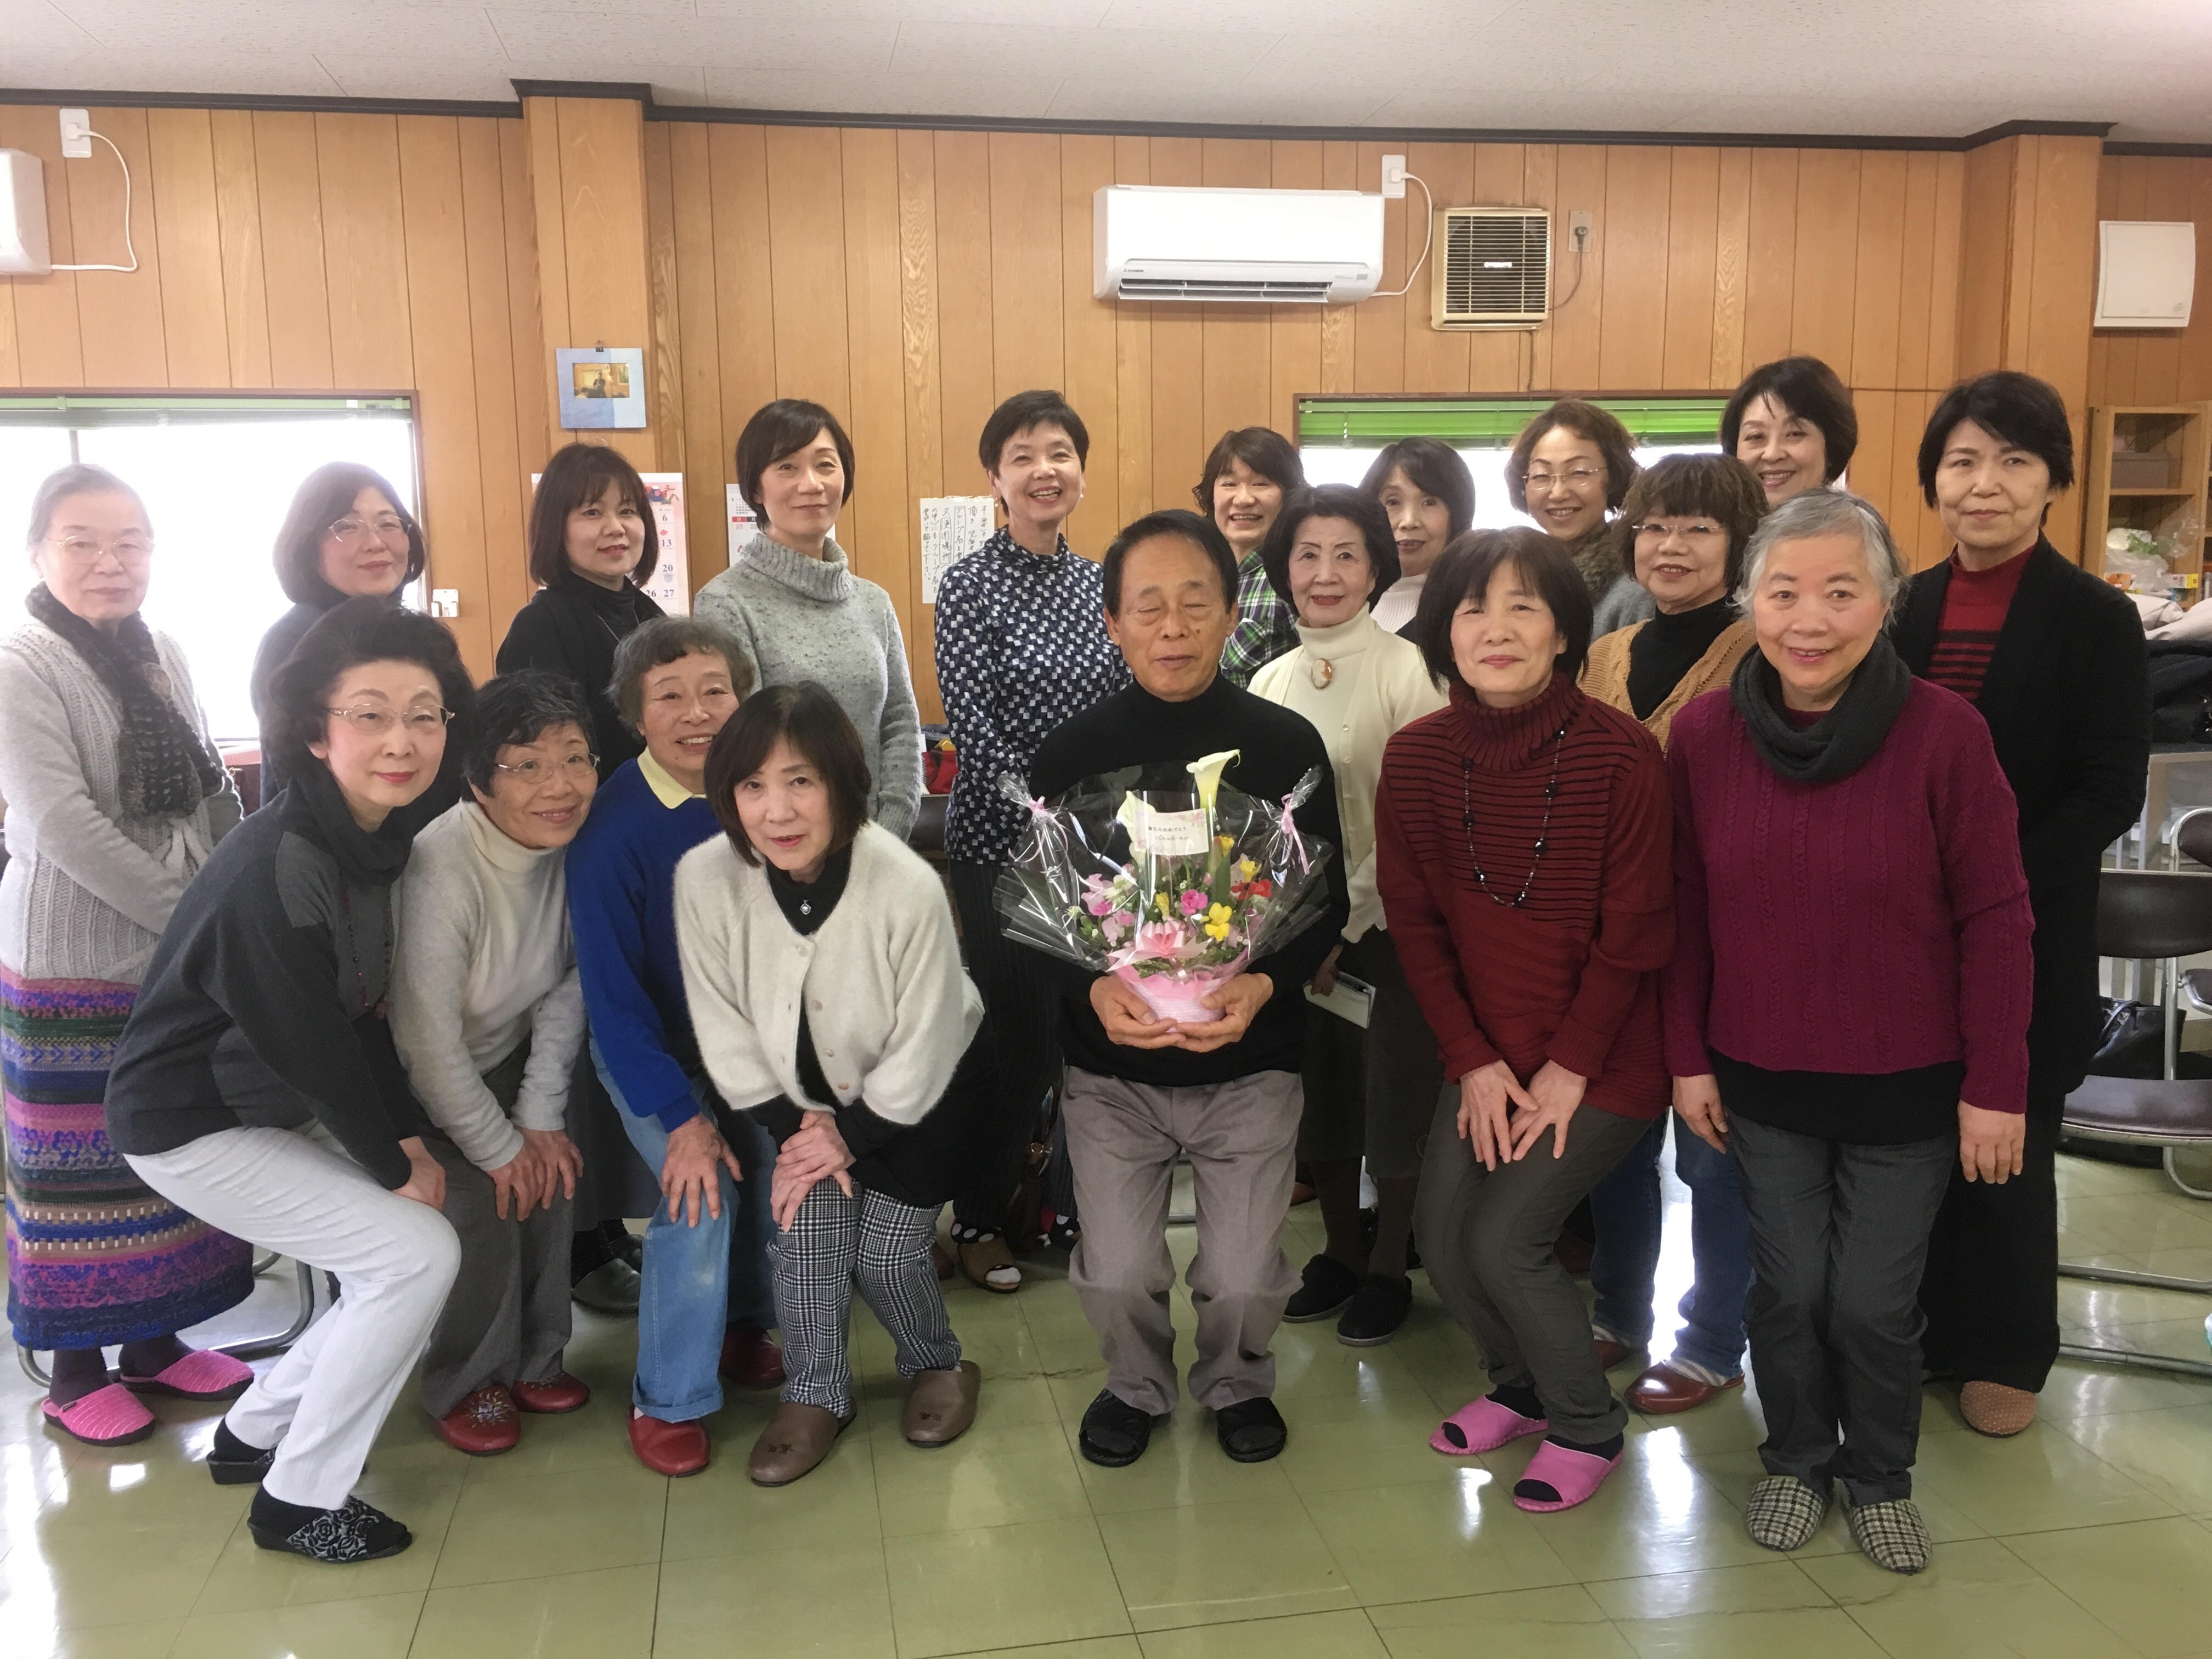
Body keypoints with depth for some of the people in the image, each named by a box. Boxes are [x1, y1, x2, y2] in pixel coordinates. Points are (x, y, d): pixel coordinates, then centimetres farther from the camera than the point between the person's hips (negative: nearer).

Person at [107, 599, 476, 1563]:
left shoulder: (375, 839, -2)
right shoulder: (274, 871, -29)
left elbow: (361, 1013, 5)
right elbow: (309, 1045, -24)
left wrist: (408, 1137, -1)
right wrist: (395, 1167, -12)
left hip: (278, 1110, 9)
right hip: (193, 1128, -8)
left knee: (401, 1266, 7)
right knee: (419, 1254, -14)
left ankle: (254, 1433, 27)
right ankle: (299, 1499, 3)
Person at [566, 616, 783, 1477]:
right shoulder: (611, 828, -24)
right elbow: (611, 992, -20)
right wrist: (679, 1116, -23)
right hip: (650, 1049, -4)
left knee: (773, 1168, -1)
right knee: (699, 1200, -15)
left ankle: (742, 1330, 29)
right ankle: (668, 1398, 5)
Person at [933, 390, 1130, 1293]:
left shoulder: (1100, 583, 8)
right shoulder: (970, 587, -9)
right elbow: (977, 737, -15)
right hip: (1002, 846, -5)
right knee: (1019, 1033, 1)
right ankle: (980, 1219, 21)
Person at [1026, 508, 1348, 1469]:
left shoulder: (1288, 745, -4)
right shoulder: (1071, 753, -3)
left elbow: (1328, 897, 0)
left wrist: (1265, 984, -18)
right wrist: (1092, 989, -20)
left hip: (1252, 1062, 0)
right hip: (1111, 1065, 0)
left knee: (1244, 1278, 1)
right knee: (1117, 1275, 0)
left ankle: (1236, 1384, 36)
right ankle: (1136, 1386, 34)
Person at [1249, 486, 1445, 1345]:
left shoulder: (1408, 672, -10)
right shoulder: (1270, 682, 6)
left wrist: (1344, 925, -15)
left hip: (1388, 924, -5)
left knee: (1393, 1098, 5)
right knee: (1317, 1092, 14)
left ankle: (1387, 1270, 24)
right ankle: (1340, 1252, 32)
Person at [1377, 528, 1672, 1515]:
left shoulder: (1619, 755, -17)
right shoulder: (1416, 757, -5)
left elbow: (1634, 935, -13)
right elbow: (1415, 923, 0)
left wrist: (1568, 1067, -12)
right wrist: (1475, 1061, -5)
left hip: (1597, 1058, -4)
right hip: (1485, 1055, 5)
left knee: (1504, 1238, -9)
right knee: (1441, 1237, 4)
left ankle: (1588, 1427, 18)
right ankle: (1521, 1386, 35)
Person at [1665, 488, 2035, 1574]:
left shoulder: (1945, 733, -15)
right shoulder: (1703, 733, -8)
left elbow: (1994, 923, -9)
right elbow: (1685, 912, 0)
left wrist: (1995, 1087, -8)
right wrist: (1689, 1058, 1)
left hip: (1906, 1086, -2)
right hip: (1761, 1079, 2)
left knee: (1875, 1303, 8)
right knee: (1788, 1288, 13)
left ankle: (1880, 1477, 36)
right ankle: (1796, 1461, 39)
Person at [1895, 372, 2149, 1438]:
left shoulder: (2096, 619, -6)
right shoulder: (1904, 609, 6)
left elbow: (2111, 791, -10)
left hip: (2027, 931, -3)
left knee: (2006, 1142, 9)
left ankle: (2005, 1352, 28)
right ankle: (1926, 1328, 30)